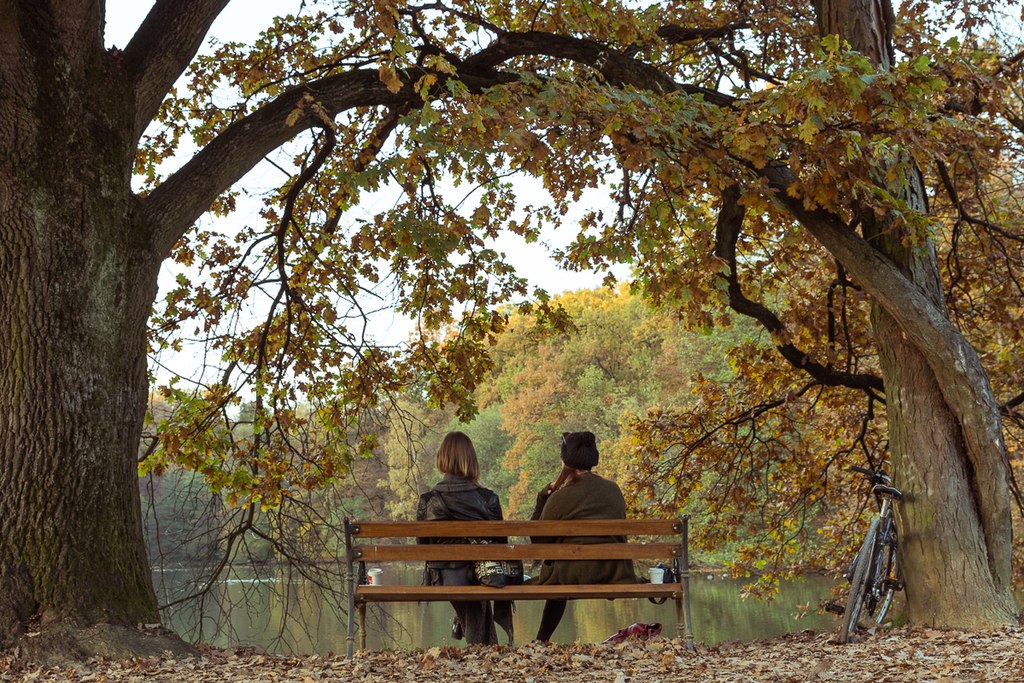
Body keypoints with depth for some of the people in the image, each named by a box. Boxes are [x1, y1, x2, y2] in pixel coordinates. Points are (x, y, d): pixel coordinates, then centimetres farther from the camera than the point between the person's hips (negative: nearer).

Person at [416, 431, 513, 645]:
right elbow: (500, 543, -4)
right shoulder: (488, 499, -12)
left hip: (441, 579, 1)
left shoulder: (427, 501, -10)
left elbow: (422, 545, 1)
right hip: (478, 577, -1)